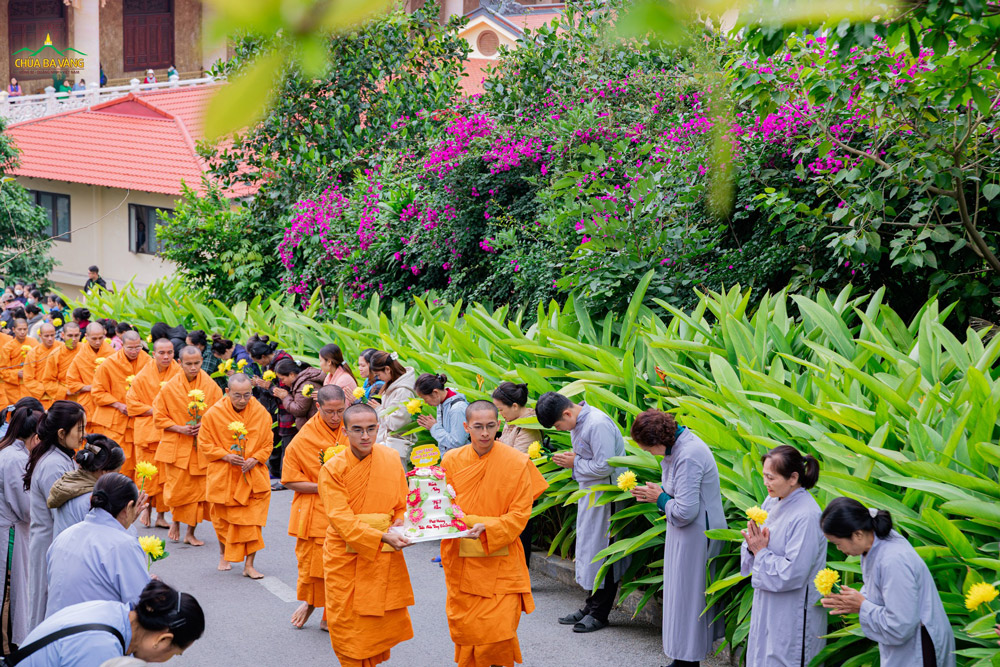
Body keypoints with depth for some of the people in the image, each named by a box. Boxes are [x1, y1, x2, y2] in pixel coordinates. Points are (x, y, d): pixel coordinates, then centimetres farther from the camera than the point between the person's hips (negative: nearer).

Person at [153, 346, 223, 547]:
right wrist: (180, 428, -12)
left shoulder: (211, 387, -1)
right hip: (176, 447, -1)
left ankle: (190, 532, 13)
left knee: (199, 490, 1)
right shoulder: (170, 388, -3)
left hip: (202, 447, 1)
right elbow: (159, 417, 2)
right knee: (177, 489, -1)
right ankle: (175, 521, 29)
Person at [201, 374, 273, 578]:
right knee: (223, 519, 12)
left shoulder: (261, 414, -4)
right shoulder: (213, 414, -8)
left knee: (253, 521, -6)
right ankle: (223, 554, 36)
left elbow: (268, 444, 5)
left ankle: (249, 565, -1)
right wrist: (226, 456, -16)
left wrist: (255, 459, -13)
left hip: (253, 476, 0)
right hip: (223, 476, 0)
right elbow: (204, 444, -2)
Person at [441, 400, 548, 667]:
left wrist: (486, 528, -22)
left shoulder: (517, 463, -6)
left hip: (501, 562, -3)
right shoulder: (452, 460, 2)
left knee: (498, 632, -10)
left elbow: (520, 514, -7)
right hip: (462, 561, 3)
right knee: (464, 629, 6)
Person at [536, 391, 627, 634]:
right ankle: (591, 606, 23)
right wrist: (572, 457, 1)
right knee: (588, 548, 13)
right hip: (589, 493, 10)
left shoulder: (598, 424, -23)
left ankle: (599, 613, 4)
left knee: (601, 550, -3)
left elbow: (604, 466, -24)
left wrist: (575, 464, -12)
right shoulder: (577, 423, 8)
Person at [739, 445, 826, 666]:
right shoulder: (772, 502, 3)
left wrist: (761, 552, -16)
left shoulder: (807, 517, -22)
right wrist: (753, 545, -11)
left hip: (793, 613, -8)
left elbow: (792, 573, -23)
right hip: (766, 605, 8)